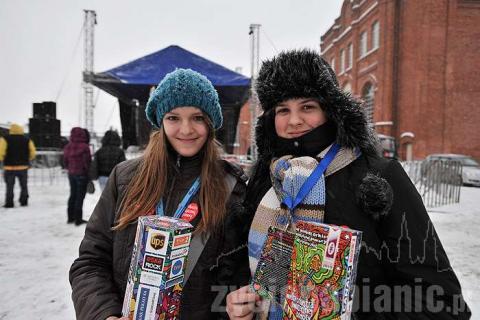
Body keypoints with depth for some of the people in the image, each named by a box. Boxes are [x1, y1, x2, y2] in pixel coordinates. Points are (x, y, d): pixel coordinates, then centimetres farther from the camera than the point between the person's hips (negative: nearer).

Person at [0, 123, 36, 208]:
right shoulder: (27, 140, 2)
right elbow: (32, 154, -1)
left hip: (9, 167, -1)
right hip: (23, 167, 2)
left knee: (10, 186, 7)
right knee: (24, 185, 13)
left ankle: (9, 203, 7)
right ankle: (24, 201, 15)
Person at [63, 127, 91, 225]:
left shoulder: (67, 147, 2)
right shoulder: (84, 147, -18)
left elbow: (65, 162, 9)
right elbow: (87, 162, -16)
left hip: (71, 174, 6)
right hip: (82, 174, -6)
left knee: (73, 194, 18)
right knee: (80, 196, 2)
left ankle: (70, 217, 27)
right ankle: (78, 219, 8)